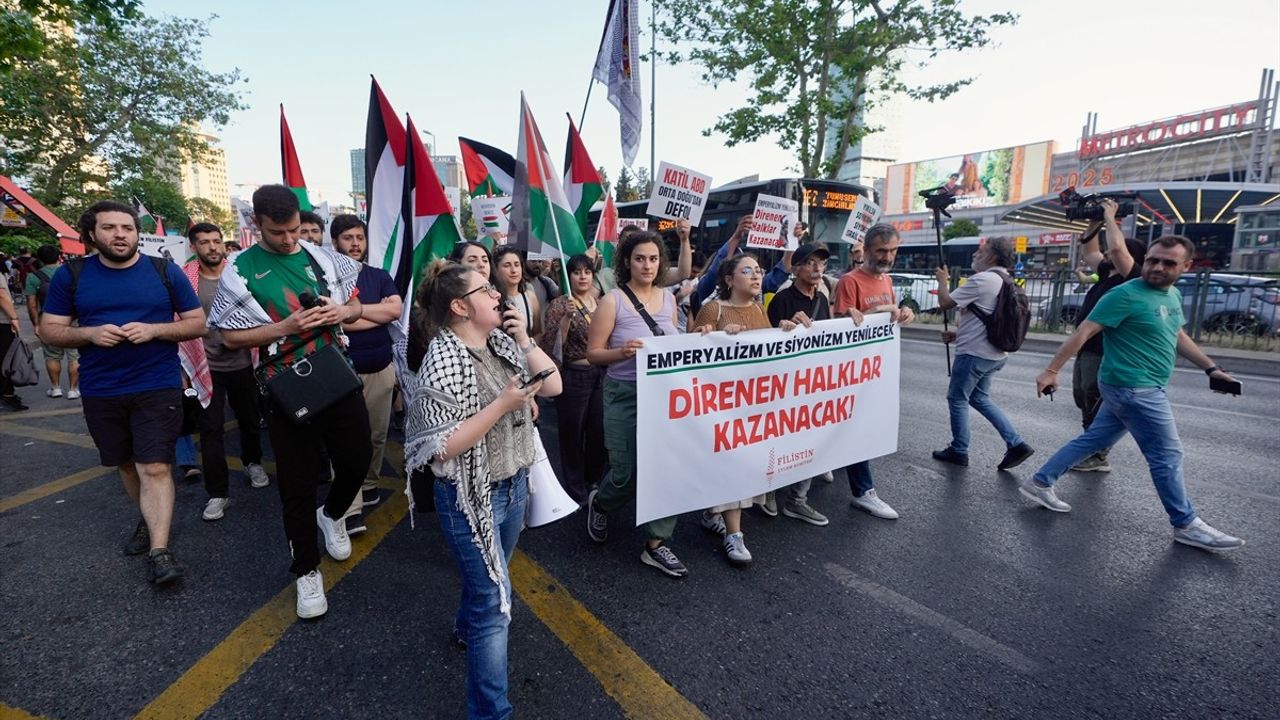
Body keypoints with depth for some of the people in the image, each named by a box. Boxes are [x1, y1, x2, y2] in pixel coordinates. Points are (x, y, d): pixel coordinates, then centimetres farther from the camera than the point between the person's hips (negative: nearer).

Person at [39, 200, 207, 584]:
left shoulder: (166, 272, -1)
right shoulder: (71, 275, 3)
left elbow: (197, 323, 1)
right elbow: (49, 328, 6)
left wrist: (153, 329, -17)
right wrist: (90, 333, -15)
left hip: (158, 387, -3)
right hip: (100, 391, 3)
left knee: (155, 468, -10)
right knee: (126, 464, 17)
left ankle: (159, 551, -7)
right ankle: (149, 520, 38)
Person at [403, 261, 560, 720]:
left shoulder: (502, 342, 0)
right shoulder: (441, 365, -21)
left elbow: (554, 386, 1)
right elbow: (443, 448, -24)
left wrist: (524, 340, -10)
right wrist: (503, 404, -27)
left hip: (514, 484, 8)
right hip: (472, 497, -7)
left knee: (490, 577, 29)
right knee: (495, 602, 1)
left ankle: (467, 628, 59)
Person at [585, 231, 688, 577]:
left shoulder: (669, 298, 7)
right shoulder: (612, 301, -9)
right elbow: (593, 353, -8)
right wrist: (622, 352, -26)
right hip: (625, 395, -4)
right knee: (627, 470, 2)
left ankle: (656, 544, 18)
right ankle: (599, 503, 38)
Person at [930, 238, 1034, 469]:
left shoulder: (982, 279, -18)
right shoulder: (1004, 282, 13)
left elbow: (945, 303, -15)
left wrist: (942, 280, 3)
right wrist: (958, 334, 19)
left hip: (974, 354, -9)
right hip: (995, 354, 9)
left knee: (957, 399, 5)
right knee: (980, 398, 20)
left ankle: (959, 451, 15)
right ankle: (1016, 444, 15)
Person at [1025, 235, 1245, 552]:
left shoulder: (1173, 296, 11)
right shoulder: (1127, 295, -17)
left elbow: (1178, 337, 24)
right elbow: (1083, 332, -20)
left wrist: (1211, 368, 22)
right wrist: (1052, 371, -24)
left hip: (1136, 388, 9)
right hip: (1135, 389, -9)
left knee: (1094, 440, 13)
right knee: (1167, 454, 3)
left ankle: (1041, 483, 21)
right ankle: (1186, 525, 19)